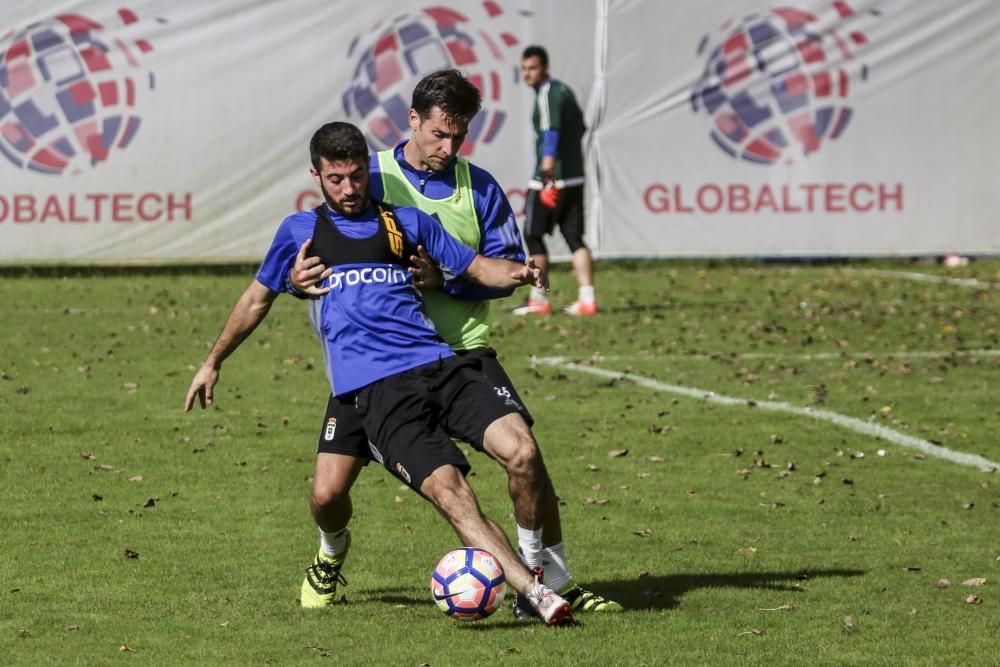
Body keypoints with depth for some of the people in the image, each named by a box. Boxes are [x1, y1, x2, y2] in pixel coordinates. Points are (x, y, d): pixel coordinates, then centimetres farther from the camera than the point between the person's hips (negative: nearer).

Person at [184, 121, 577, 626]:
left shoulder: (406, 222, 19)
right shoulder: (300, 231, 17)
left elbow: (476, 267, 20)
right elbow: (257, 300, 28)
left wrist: (518, 273, -2)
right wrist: (212, 363, 34)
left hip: (439, 365, 3)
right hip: (374, 389, -3)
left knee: (519, 443, -21)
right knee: (448, 488, -23)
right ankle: (535, 595, -30)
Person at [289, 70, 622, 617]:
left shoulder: (478, 187, 4)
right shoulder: (368, 177, 1)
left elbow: (507, 269, 0)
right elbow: (320, 250, 5)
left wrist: (446, 278, -17)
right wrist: (301, 279, -19)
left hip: (461, 351, 1)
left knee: (524, 456, -18)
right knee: (327, 494, -7)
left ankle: (552, 582, 1)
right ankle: (332, 553, 32)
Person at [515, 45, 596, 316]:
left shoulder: (547, 94, -12)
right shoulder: (564, 90, 16)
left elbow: (551, 135, -23)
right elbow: (580, 128, 27)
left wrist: (547, 177, -30)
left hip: (552, 179, -9)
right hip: (575, 178, 9)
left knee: (533, 235, 4)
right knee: (574, 238, 4)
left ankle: (539, 299, 6)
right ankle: (587, 299, -5)